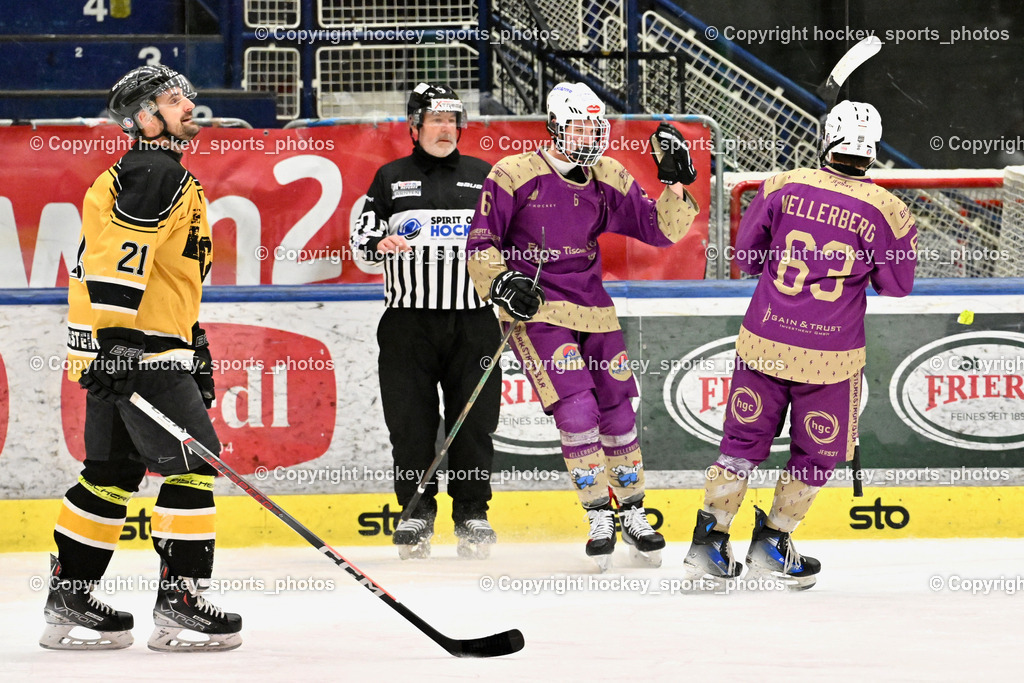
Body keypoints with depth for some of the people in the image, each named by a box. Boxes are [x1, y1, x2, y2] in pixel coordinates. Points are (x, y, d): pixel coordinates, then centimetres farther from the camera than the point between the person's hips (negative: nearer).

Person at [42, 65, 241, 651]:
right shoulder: (155, 173, -11)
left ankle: (69, 600, 16)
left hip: (123, 350, 11)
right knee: (192, 463, -10)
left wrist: (194, 344, 29)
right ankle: (179, 601, -10)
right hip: (138, 350, -11)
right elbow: (117, 257, -23)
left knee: (112, 472, 13)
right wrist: (117, 339, -30)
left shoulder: (161, 174, 23)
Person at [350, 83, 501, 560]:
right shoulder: (391, 179, 11)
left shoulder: (484, 177, 13)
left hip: (472, 322, 0)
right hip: (408, 320, 0)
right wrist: (379, 242, -13)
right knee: (410, 421, -2)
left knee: (473, 421, -2)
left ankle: (472, 512, 8)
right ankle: (417, 512, 8)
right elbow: (359, 239, 9)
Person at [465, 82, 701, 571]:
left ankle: (632, 512, 23)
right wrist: (502, 284, -19)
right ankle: (599, 517, -6)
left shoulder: (609, 180, 3)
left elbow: (659, 231, 5)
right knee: (576, 408, -17)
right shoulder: (515, 176, -10)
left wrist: (676, 185, -9)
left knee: (616, 409, 8)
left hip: (592, 310, 5)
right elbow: (481, 245, -4)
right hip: (535, 310, -5)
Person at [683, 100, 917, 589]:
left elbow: (747, 255, 5)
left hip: (764, 342, 2)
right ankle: (771, 543, 20)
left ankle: (709, 542, 13)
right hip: (831, 358, -2)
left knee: (744, 441, 15)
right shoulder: (885, 211, -10)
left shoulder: (783, 187, -6)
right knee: (816, 454, 18)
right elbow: (897, 285, 2)